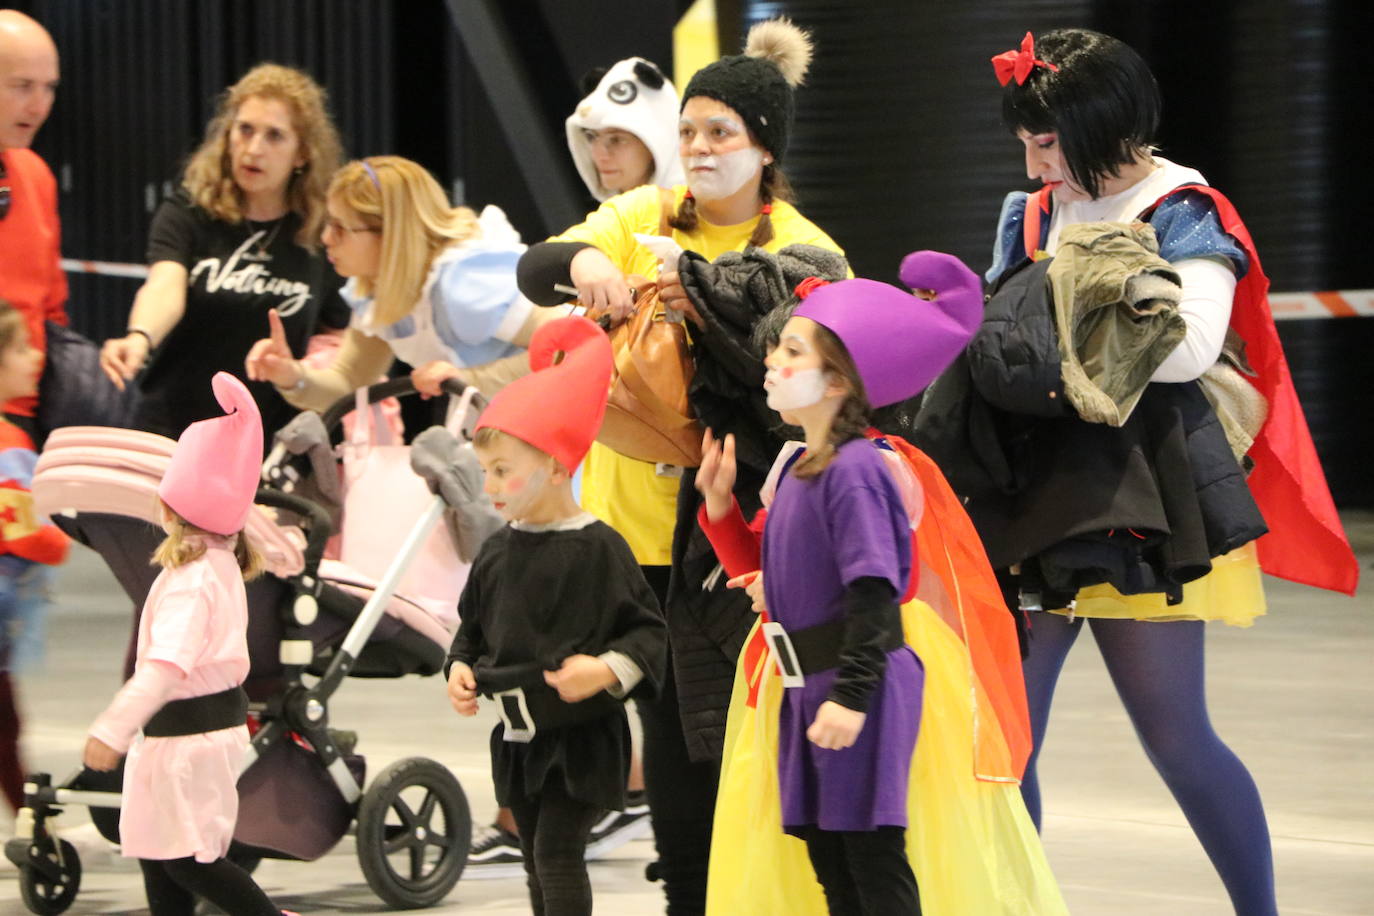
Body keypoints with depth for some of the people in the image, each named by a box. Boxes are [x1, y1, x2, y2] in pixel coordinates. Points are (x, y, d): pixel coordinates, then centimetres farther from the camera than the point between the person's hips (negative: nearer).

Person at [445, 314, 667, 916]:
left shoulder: (597, 549, -14)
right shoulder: (497, 552, 5)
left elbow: (647, 629, -11)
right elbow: (473, 626, 18)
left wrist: (610, 668, -26)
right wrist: (462, 668, 0)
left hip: (582, 735, -7)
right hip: (518, 734, 7)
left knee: (557, 850, -14)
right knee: (537, 860, 13)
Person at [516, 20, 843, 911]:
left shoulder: (807, 253, -4)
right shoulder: (642, 217, 4)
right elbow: (533, 271, -8)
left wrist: (711, 306, -25)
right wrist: (582, 262, -30)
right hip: (639, 512, 4)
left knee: (736, 730, -9)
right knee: (668, 726, 12)